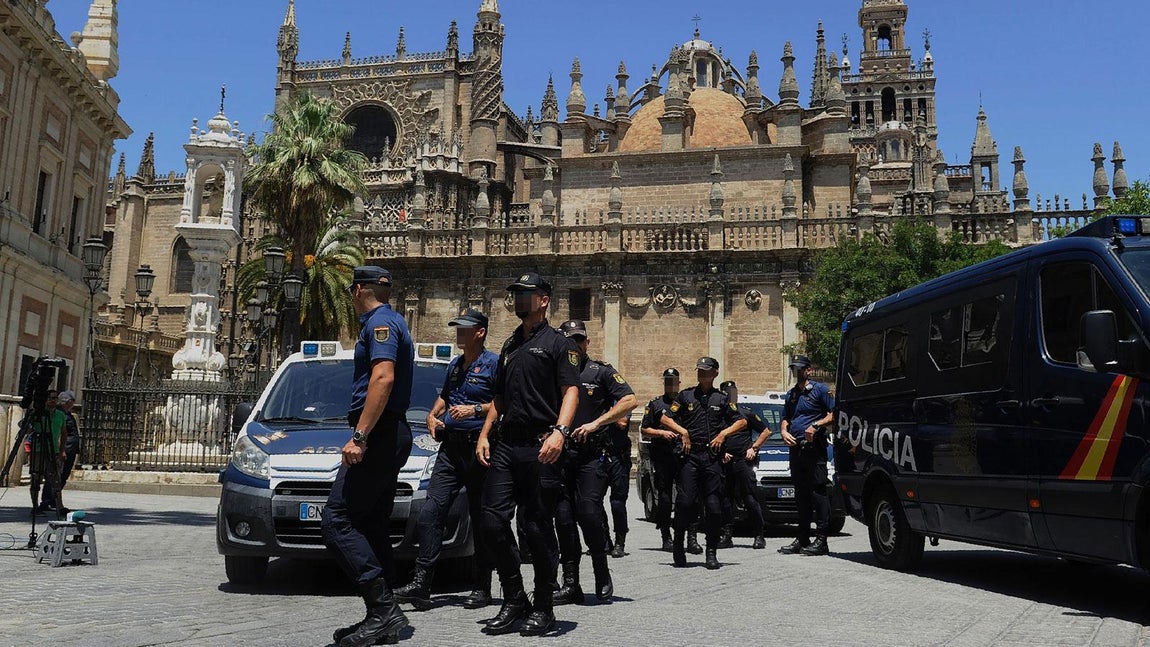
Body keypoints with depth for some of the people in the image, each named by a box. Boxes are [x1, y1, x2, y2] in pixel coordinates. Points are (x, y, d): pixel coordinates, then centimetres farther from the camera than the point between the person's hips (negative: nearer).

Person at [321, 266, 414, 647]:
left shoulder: (380, 322, -9)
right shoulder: (388, 321, 23)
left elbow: (383, 378, -23)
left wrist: (359, 436, -27)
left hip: (379, 434, -11)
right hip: (390, 436, 11)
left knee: (337, 522, -13)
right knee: (371, 527, 10)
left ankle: (383, 608, -16)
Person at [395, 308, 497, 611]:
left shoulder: (493, 364, -4)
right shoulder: (454, 365, 19)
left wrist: (474, 410, -18)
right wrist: (433, 415, 16)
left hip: (479, 448, -7)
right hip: (450, 447, 7)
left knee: (481, 520, 2)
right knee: (430, 512, -4)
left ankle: (482, 588, 11)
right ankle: (421, 582, -3)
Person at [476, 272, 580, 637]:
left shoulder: (558, 343, 1)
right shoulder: (510, 346, 22)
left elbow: (571, 392, -9)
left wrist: (559, 432, -25)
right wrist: (485, 434, 14)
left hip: (541, 446, -6)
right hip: (505, 444, 6)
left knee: (539, 528, -1)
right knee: (492, 521, -2)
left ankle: (543, 608, 12)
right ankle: (514, 600, 12)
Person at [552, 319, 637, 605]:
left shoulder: (601, 372, 6)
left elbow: (630, 400, -5)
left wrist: (595, 424, -12)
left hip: (593, 455, -4)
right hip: (561, 454, 4)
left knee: (588, 511, -16)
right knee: (563, 517, 1)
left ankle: (602, 573, 5)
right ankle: (570, 584, 9)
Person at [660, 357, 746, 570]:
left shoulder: (721, 399, 15)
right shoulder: (686, 395, 12)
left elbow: (742, 421, 16)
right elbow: (666, 418, 8)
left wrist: (723, 434, 2)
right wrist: (683, 431, -5)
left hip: (712, 456, 1)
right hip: (690, 455, -1)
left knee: (714, 507, -2)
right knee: (686, 502, -8)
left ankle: (712, 553, 7)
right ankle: (678, 544, 10)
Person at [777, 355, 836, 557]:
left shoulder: (820, 389, 0)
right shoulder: (791, 394, 21)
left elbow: (834, 414, -6)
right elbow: (785, 419, 26)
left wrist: (816, 425, -19)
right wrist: (784, 432, 5)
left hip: (814, 448, -7)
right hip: (796, 448, 7)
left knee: (818, 492, -8)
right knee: (801, 493, 10)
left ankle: (821, 539, -7)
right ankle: (802, 539, 16)